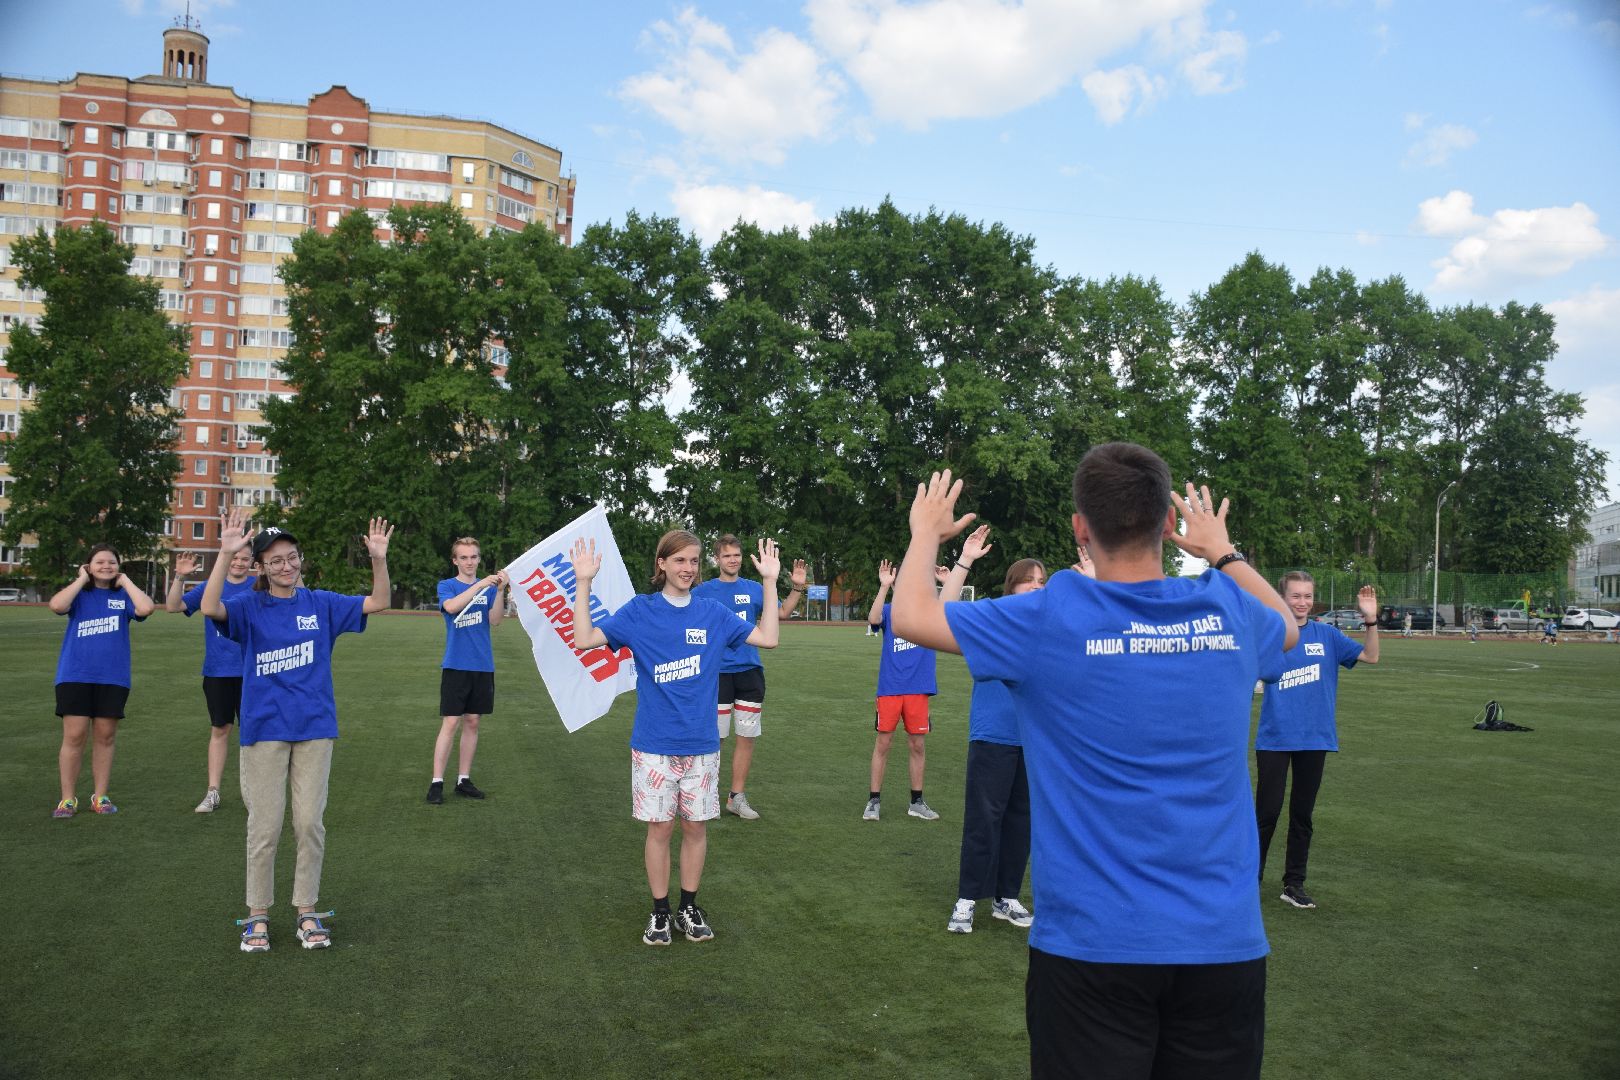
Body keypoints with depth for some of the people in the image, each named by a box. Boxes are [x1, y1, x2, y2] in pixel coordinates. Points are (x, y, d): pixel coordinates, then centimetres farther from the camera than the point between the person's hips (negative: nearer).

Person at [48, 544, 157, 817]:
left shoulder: (123, 596, 6)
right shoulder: (78, 593, 5)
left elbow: (146, 608, -15)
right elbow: (57, 605, -17)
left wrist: (125, 581, -4)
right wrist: (82, 579, -6)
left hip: (113, 678, 1)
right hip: (75, 676, -1)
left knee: (105, 737, 7)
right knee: (74, 736, -3)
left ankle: (100, 796, 17)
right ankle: (67, 799, 7)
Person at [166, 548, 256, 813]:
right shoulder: (209, 587, 3)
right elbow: (173, 606, -6)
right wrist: (179, 577, -21)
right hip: (217, 672, 1)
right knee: (219, 729, 7)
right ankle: (213, 792, 14)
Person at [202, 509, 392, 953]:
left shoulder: (321, 604, 4)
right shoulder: (250, 607, -3)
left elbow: (377, 603, 1)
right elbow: (210, 607, -22)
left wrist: (379, 560, -15)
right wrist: (226, 554, -32)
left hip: (314, 728, 2)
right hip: (264, 729, -2)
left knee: (310, 823, 6)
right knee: (265, 828, 4)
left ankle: (307, 912, 18)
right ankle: (258, 915, 19)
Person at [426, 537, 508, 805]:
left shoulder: (488, 587, 7)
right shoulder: (447, 586, 1)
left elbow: (494, 620, -9)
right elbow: (451, 606, -23)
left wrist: (500, 590, -23)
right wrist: (481, 585, -29)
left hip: (482, 665, 3)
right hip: (455, 665, -3)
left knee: (472, 722, 8)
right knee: (450, 723, -6)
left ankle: (464, 780, 17)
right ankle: (436, 782, -1)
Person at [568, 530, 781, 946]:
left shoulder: (712, 613, 3)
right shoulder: (639, 611, -2)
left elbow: (767, 638, 2)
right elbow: (585, 639, -9)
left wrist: (770, 583, -2)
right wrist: (583, 584, -15)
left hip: (701, 743, 2)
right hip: (654, 743, -2)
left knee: (696, 827, 9)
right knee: (659, 828, 5)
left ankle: (689, 907, 25)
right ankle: (660, 912, 21)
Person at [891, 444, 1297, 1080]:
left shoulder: (1051, 619, -12)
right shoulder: (1227, 610, 0)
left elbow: (911, 616, -1)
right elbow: (1287, 628, 25)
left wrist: (925, 533, 17)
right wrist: (1222, 551, 36)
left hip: (1091, 940, -3)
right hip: (1226, 941, 4)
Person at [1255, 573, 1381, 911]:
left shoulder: (1326, 635, 4)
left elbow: (1370, 656, 2)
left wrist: (1371, 620, -13)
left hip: (1315, 739, 3)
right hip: (1274, 739, -3)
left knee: (1303, 814, 12)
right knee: (1267, 813, 0)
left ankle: (1294, 884, 23)